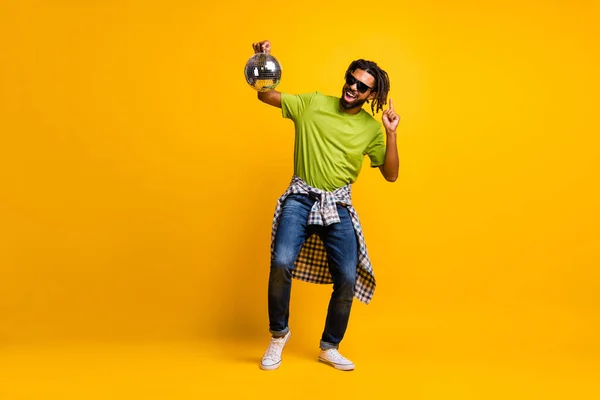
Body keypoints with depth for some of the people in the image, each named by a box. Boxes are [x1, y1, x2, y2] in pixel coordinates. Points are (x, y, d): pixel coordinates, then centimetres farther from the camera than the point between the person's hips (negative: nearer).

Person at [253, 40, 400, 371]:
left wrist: (391, 134, -6)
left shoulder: (371, 128, 6)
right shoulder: (313, 103, 4)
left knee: (347, 279, -4)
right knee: (281, 263, -22)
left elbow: (390, 175, 6)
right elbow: (265, 96, 6)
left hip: (338, 205, 2)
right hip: (301, 197, -2)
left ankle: (329, 348, 20)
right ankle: (278, 335, 5)